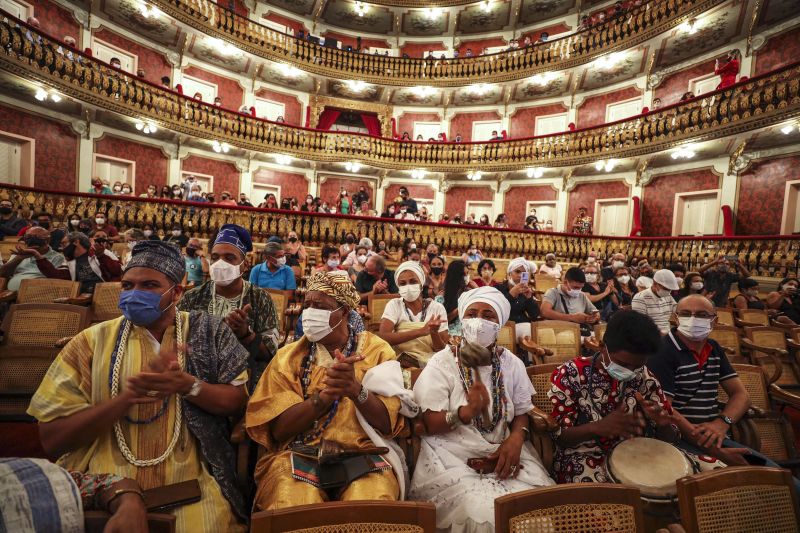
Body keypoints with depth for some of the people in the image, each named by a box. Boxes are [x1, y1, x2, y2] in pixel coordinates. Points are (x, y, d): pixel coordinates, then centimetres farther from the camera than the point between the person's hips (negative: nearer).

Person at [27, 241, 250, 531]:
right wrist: (129, 394, -16)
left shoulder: (207, 331, 2)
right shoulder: (92, 341, 3)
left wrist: (186, 385, -17)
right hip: (107, 485, 0)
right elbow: (52, 438, -1)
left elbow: (239, 400, 0)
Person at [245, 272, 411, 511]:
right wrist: (325, 395, -20)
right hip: (297, 453, 2)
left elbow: (390, 423, -5)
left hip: (363, 452, -1)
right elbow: (277, 428, -5)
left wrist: (356, 390, -23)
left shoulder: (376, 350, 2)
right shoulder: (288, 356, 5)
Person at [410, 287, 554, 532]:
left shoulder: (512, 363, 5)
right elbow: (430, 424, -11)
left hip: (504, 451, 4)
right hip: (454, 456, -3)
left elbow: (521, 413, 10)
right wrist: (466, 413, -29)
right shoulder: (441, 363, -7)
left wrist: (516, 438, -12)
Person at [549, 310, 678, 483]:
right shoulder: (571, 374, -13)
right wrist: (598, 427, -33)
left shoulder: (645, 376, 0)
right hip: (584, 460, -4)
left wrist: (662, 421, -21)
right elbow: (559, 436, -13)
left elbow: (668, 438, 4)